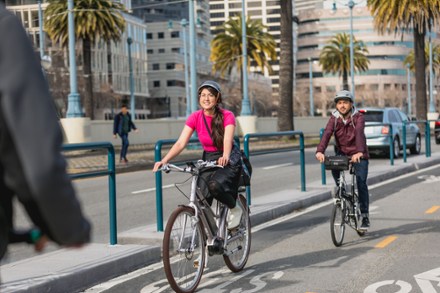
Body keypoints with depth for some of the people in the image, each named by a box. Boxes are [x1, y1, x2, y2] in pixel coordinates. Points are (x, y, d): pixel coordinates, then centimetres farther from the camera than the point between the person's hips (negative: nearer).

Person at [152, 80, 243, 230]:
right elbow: (180, 143, -16)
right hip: (208, 159, 4)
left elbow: (228, 140, -32)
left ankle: (235, 208, -4)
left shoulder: (227, 116, -17)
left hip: (229, 160, -4)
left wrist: (225, 157, -54)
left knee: (215, 185, -32)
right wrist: (165, 160, -32)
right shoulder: (195, 117, -9)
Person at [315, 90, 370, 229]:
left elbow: (359, 133, -34)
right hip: (342, 152, 2)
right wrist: (320, 151, -44)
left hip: (359, 155, -2)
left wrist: (359, 152, -52)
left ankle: (365, 216, 0)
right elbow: (327, 134, -26)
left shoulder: (358, 117, -17)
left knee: (361, 183, -11)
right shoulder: (334, 118, -10)